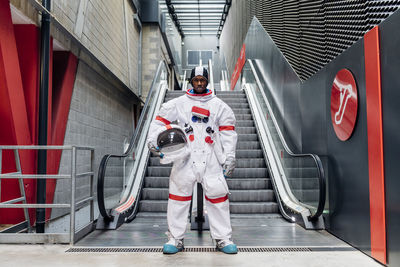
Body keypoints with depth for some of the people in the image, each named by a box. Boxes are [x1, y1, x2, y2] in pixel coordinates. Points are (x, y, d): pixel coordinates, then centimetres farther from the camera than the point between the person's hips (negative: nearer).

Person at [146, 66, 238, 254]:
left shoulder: (219, 106, 14)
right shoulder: (178, 103, 11)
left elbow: (228, 132, 11)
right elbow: (160, 122, 12)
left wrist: (229, 158, 4)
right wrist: (153, 140, -5)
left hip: (211, 158, 1)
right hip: (184, 157, 0)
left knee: (217, 195, -1)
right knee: (178, 195, 0)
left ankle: (223, 239, 13)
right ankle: (175, 239, 14)